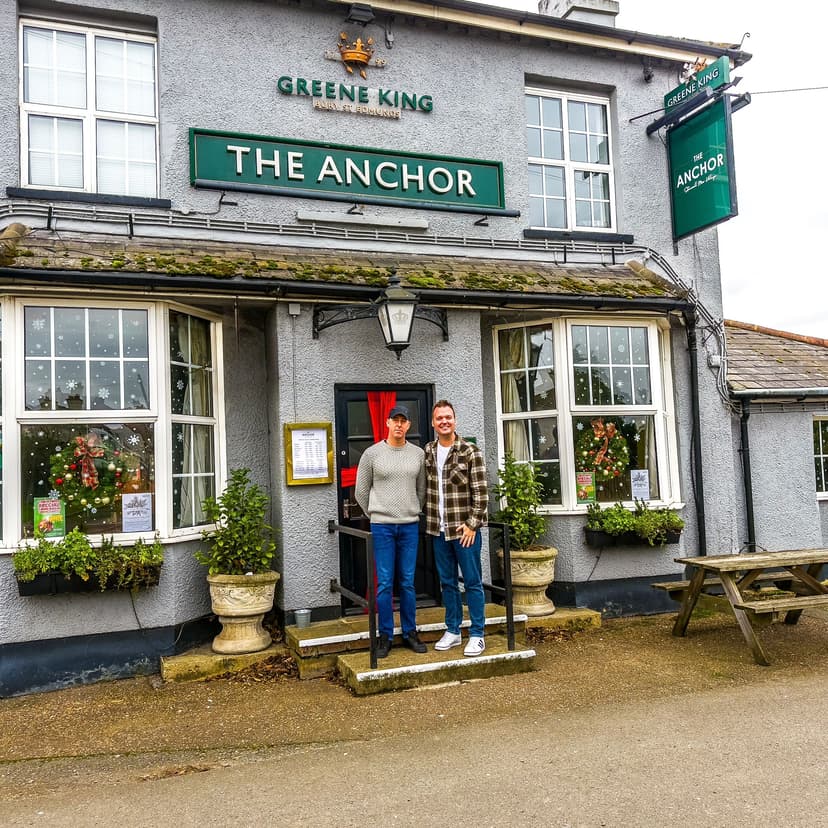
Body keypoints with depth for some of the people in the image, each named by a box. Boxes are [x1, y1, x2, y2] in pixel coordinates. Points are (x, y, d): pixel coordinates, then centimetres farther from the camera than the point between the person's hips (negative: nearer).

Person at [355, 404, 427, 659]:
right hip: (381, 526, -2)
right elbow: (361, 491, 5)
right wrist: (375, 515, 8)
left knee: (408, 583, 8)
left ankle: (410, 633, 20)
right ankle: (385, 636, 12)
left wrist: (414, 513, 13)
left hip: (410, 526, 2)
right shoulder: (372, 453, -2)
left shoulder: (418, 454, 5)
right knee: (384, 584, 1)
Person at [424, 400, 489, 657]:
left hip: (464, 529, -5)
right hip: (439, 529, 5)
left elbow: (481, 492, -9)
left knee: (472, 582, 3)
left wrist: (472, 524, -12)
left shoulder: (470, 451, -8)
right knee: (447, 582, 13)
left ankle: (477, 635, 12)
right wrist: (430, 520, 9)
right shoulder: (427, 452, 6)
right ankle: (452, 631, 25)